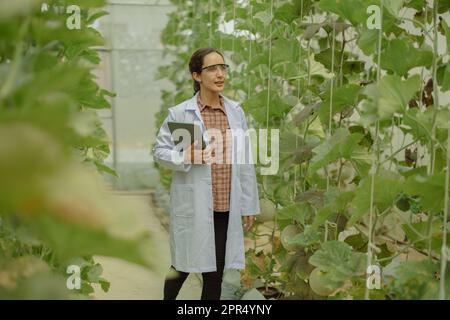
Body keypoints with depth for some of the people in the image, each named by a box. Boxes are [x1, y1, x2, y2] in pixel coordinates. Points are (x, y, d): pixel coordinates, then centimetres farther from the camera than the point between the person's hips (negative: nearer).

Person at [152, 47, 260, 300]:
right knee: (184, 265, 10)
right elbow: (160, 151, 1)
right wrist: (186, 157, -19)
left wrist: (249, 205, 8)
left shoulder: (236, 111, 5)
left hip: (226, 207, 3)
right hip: (193, 206, -3)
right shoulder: (180, 113, -5)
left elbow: (245, 160, 7)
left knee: (216, 272, 11)